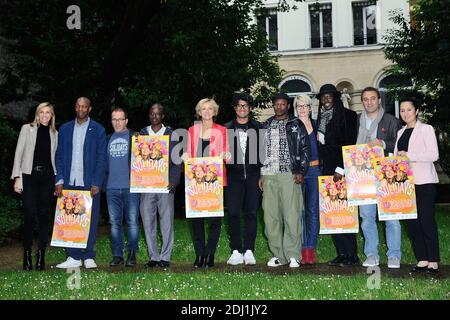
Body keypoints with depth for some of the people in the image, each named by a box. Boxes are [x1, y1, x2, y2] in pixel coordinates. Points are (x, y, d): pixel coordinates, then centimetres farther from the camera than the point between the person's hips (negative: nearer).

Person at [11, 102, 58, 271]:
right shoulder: (27, 129, 6)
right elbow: (18, 153, 3)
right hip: (29, 176, -2)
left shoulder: (54, 134, 13)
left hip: (47, 177, 2)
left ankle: (41, 256, 8)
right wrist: (17, 177, -5)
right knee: (29, 216, -7)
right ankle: (27, 256, 3)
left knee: (44, 216, 2)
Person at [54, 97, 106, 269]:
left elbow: (101, 158, -1)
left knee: (90, 221, 1)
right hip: (69, 183, 2)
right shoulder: (65, 128, 12)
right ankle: (73, 257, 9)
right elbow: (59, 156, 10)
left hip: (89, 183, -2)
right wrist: (59, 180, 0)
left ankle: (89, 257, 10)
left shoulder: (98, 130, 3)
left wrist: (96, 183, -9)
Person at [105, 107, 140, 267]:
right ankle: (117, 254, 12)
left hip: (131, 187, -4)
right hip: (112, 188, 4)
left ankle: (132, 254, 5)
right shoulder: (107, 139, 17)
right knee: (115, 222, 5)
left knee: (132, 221, -2)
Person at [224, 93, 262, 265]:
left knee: (251, 213, 0)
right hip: (234, 175, 0)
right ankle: (236, 252, 2)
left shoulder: (258, 128, 9)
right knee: (233, 213, -4)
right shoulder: (226, 128, 11)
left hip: (253, 175, 0)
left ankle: (249, 251, 5)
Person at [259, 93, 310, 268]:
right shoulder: (266, 126, 18)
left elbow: (305, 149, 4)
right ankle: (278, 255, 9)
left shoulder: (297, 125, 9)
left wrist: (301, 171, -6)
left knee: (292, 215, -9)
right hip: (268, 176, 4)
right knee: (271, 216, 2)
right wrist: (260, 174, 12)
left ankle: (293, 256, -4)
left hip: (289, 174, -3)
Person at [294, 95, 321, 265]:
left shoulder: (316, 125, 12)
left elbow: (321, 148, 14)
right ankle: (301, 249, 4)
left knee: (313, 209, 1)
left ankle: (311, 249, 6)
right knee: (298, 210, -2)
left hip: (314, 170, 2)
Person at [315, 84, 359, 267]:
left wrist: (341, 168, -15)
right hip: (326, 171, 6)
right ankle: (341, 253, 9)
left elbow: (350, 145, -10)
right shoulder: (321, 118, 18)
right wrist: (321, 168, 9)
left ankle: (352, 255, -2)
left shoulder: (347, 116, -3)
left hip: (341, 171, -6)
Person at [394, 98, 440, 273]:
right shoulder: (401, 132, 19)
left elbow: (433, 155, -10)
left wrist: (408, 155, -15)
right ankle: (422, 260, 9)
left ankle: (433, 262, -1)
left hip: (423, 181, -6)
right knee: (411, 222, 3)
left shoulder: (426, 129, 1)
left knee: (427, 221, -6)